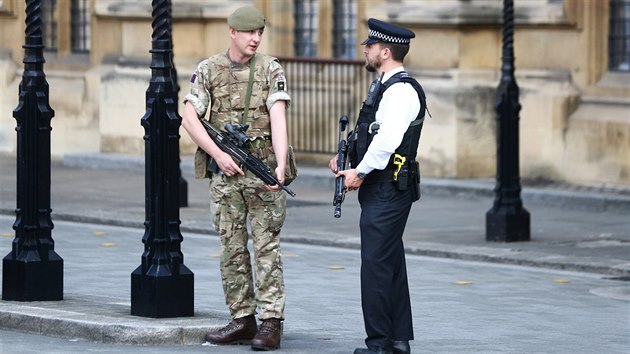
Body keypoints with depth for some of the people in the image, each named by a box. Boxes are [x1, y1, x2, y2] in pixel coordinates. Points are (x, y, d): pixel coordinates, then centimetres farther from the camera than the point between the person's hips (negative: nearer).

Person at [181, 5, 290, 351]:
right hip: (224, 174, 3)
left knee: (267, 247, -4)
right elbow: (189, 117, -2)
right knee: (232, 248, 6)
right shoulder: (208, 70, 5)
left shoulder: (270, 69, 0)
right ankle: (242, 320, 13)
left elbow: (278, 120, -11)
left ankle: (271, 322, -5)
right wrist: (219, 154, -13)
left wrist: (281, 166, -23)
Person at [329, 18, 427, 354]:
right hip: (379, 189, 11)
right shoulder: (383, 86, 18)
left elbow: (388, 138, -25)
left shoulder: (401, 90, -15)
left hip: (388, 190, -11)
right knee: (390, 264, 12)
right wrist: (344, 156, 12)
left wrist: (360, 172, -17)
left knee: (376, 264, -10)